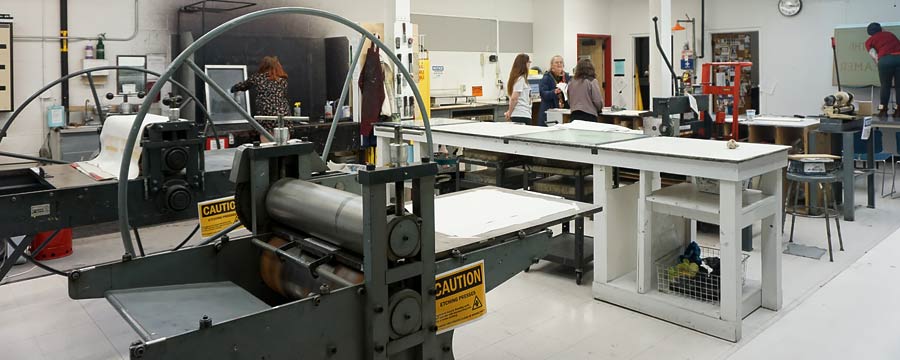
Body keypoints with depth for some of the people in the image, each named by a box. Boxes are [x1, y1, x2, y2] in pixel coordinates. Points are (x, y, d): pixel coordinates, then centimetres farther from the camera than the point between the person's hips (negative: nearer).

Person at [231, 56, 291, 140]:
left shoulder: (258, 77, 9)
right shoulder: (283, 80, 15)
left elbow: (242, 86, 23)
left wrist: (233, 89, 43)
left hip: (267, 116, -3)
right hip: (284, 115, 3)